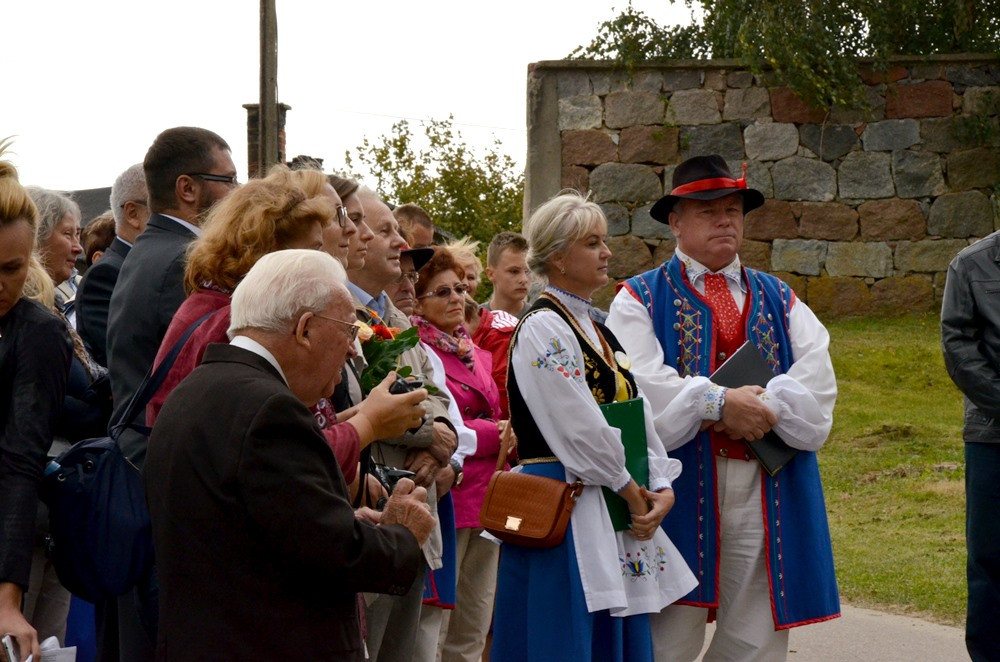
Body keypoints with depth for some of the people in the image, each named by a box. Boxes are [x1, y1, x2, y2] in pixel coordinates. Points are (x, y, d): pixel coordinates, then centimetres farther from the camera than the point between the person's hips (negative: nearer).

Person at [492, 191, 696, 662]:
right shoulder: (542, 328, -12)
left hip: (618, 514, 9)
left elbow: (638, 415, 11)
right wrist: (632, 491, -8)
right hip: (565, 512, -9)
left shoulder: (598, 331, 16)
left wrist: (661, 487, -3)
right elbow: (581, 430, -17)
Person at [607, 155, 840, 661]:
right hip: (680, 492, -3)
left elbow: (817, 386, 3)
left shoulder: (779, 300, 17)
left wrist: (758, 404, -13)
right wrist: (717, 401, -16)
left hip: (767, 498, 4)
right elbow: (639, 387, -11)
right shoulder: (641, 299, 6)